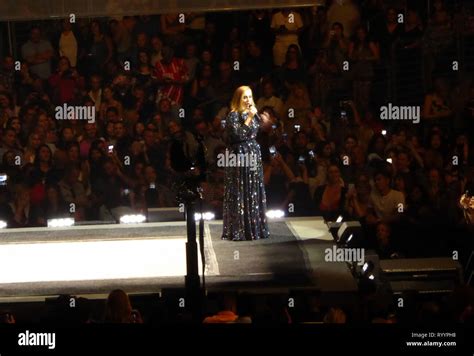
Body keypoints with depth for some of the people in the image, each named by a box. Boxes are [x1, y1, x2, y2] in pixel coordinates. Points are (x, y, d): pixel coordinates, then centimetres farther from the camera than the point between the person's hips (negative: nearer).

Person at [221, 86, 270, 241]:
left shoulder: (253, 114, 11)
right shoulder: (233, 115, -10)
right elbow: (238, 135, -21)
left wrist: (262, 122, 5)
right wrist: (249, 118, -20)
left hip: (253, 156, 7)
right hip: (239, 157, -7)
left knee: (255, 193, 8)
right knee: (240, 194, -4)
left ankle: (255, 227, 14)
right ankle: (238, 230, -1)